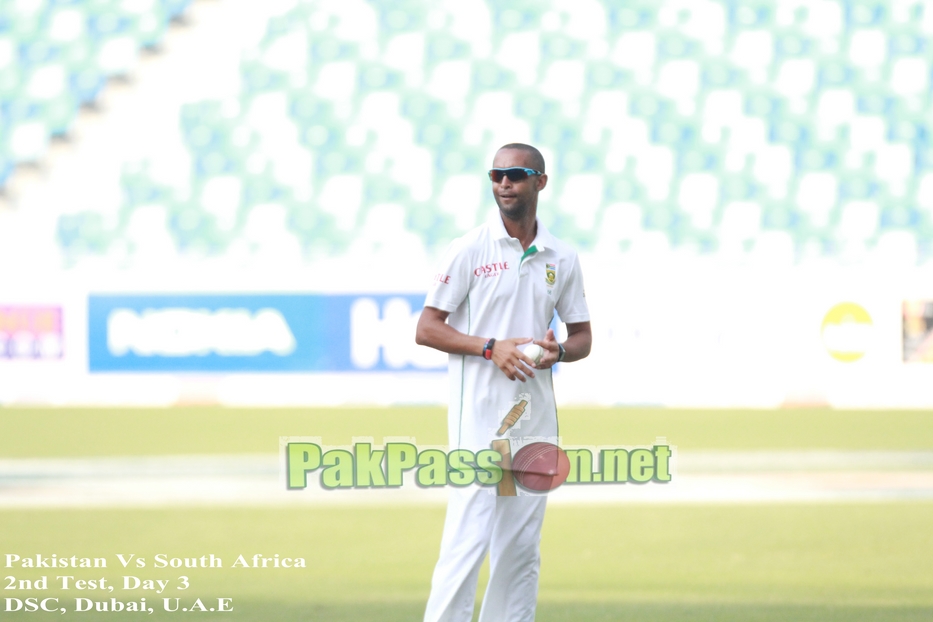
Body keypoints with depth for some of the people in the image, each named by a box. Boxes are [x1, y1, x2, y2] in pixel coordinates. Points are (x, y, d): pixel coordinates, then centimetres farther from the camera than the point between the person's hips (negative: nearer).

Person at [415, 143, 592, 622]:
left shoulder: (561, 259, 11)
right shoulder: (469, 251, -2)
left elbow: (582, 335, 18)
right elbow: (426, 329, -4)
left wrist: (559, 351, -6)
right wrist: (491, 347, -17)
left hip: (536, 415, 5)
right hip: (480, 414, -5)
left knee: (522, 545, 8)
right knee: (468, 535, -12)